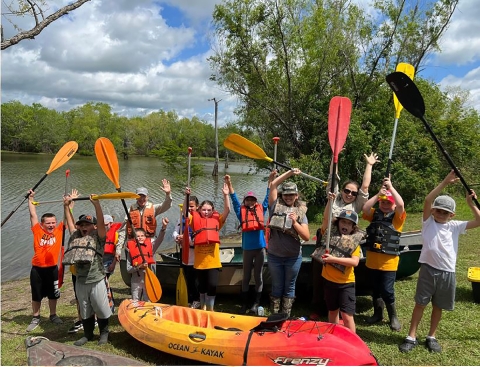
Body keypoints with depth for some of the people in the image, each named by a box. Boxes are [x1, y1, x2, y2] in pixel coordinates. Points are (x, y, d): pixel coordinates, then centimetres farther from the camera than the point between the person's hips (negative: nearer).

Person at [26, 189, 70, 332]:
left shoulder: (59, 231, -2)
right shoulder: (37, 231, -4)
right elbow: (33, 215, 0)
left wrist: (66, 205, -8)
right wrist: (31, 199, 2)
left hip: (52, 268, 1)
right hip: (37, 268, -1)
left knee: (53, 294, 14)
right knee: (36, 295, 11)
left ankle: (53, 315, 32)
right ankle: (35, 318, 27)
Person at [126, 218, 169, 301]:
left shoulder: (150, 247, 0)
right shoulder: (131, 250, 0)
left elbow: (159, 239, -19)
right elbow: (128, 269, -2)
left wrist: (164, 227, -36)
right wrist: (139, 267, -19)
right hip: (136, 281, 1)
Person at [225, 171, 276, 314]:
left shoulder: (261, 210, 6)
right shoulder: (241, 212, 4)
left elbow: (268, 197, 7)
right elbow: (234, 199, 1)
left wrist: (270, 180, 3)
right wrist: (229, 184, -8)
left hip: (260, 248, 0)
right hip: (247, 248, 0)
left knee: (258, 276, 9)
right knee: (246, 276, 10)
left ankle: (256, 303, 18)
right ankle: (244, 304, 19)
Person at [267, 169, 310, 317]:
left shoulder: (301, 212, 0)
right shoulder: (276, 206, -1)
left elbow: (307, 237, -7)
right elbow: (273, 184, -8)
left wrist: (295, 222, -19)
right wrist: (290, 172, -9)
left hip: (293, 257, 0)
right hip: (274, 256, 0)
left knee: (289, 287, 12)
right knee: (277, 286, 12)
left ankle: (286, 317, 23)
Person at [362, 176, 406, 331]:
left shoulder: (397, 217, -1)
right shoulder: (375, 214, 8)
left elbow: (401, 204, -20)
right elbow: (365, 208, -11)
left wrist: (391, 187, -17)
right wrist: (378, 194, -14)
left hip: (389, 261, -4)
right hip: (372, 260, 4)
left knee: (387, 290, -3)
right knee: (376, 289, 16)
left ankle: (393, 317, 18)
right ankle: (377, 313, 33)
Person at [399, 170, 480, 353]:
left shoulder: (455, 226, 6)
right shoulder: (428, 222, -2)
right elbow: (427, 200, -16)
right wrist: (445, 182, -21)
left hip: (447, 272, 3)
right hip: (428, 269, -2)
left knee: (438, 306, 14)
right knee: (420, 303, 5)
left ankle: (431, 337, 30)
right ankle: (411, 337, 14)